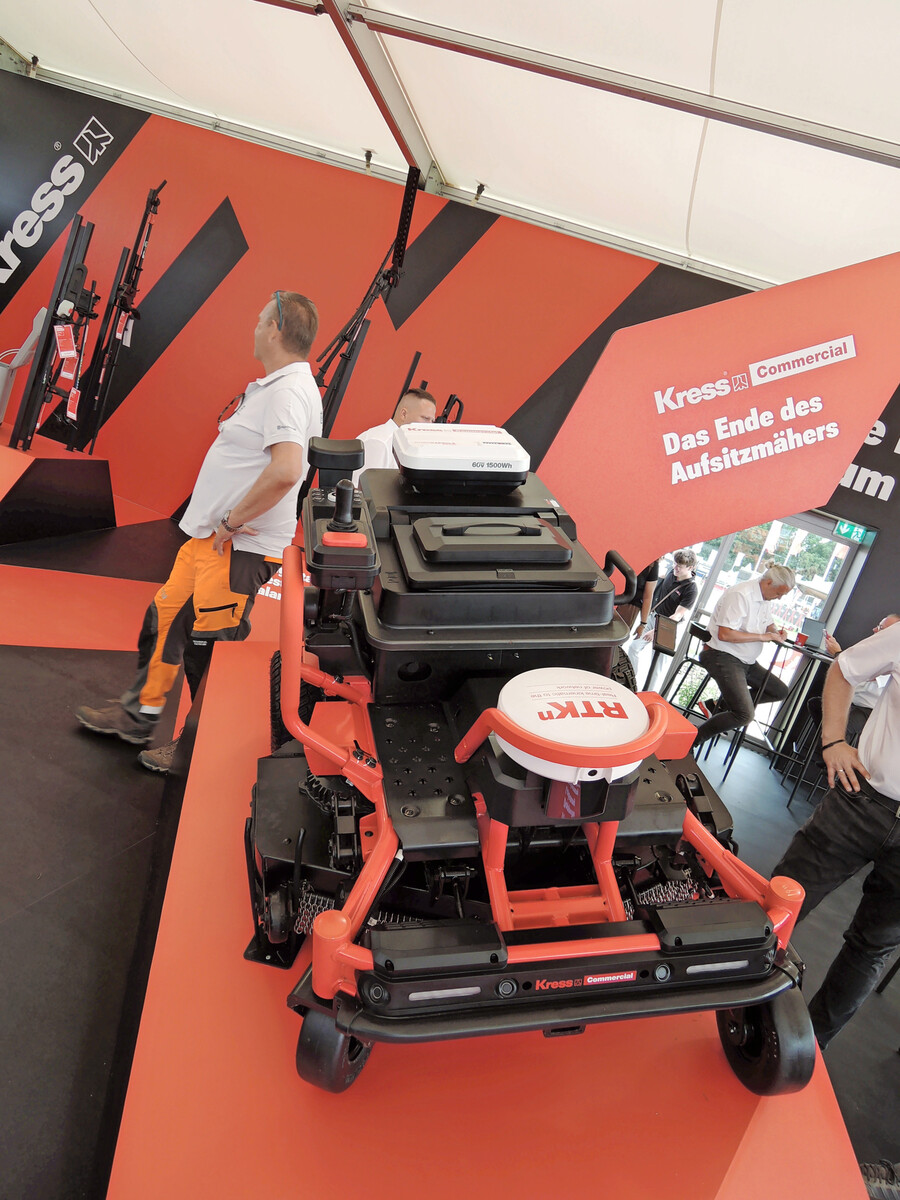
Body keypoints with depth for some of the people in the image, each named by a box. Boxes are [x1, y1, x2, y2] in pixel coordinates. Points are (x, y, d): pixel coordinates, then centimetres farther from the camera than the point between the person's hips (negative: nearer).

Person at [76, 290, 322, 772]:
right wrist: (220, 521, 14)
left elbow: (286, 469, -36)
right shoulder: (272, 387, 15)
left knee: (207, 648, 0)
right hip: (209, 536, 11)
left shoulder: (289, 392, -19)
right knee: (165, 619, 20)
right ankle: (138, 714, 37)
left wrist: (232, 521, -24)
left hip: (238, 549, -10)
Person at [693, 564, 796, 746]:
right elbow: (724, 634, -26)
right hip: (723, 657, -10)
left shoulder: (766, 599, 9)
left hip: (747, 662, 10)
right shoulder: (740, 595, -20)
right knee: (745, 715, -21)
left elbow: (768, 624, 27)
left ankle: (725, 704, 14)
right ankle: (694, 739, -8)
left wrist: (775, 632, 2)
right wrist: (762, 637, -21)